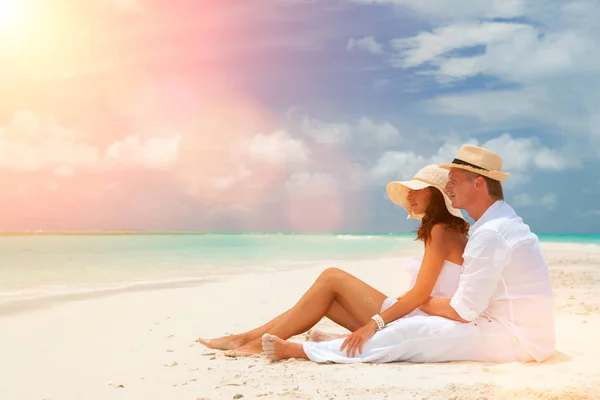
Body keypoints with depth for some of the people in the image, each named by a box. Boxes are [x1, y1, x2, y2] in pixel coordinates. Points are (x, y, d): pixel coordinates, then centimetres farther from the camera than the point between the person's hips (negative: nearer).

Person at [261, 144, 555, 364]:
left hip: (515, 337, -10)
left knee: (407, 333, -12)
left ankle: (296, 350, -5)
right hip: (520, 329, 10)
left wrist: (421, 301, -1)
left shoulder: (490, 234, -21)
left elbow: (463, 311, -19)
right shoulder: (500, 221, 12)